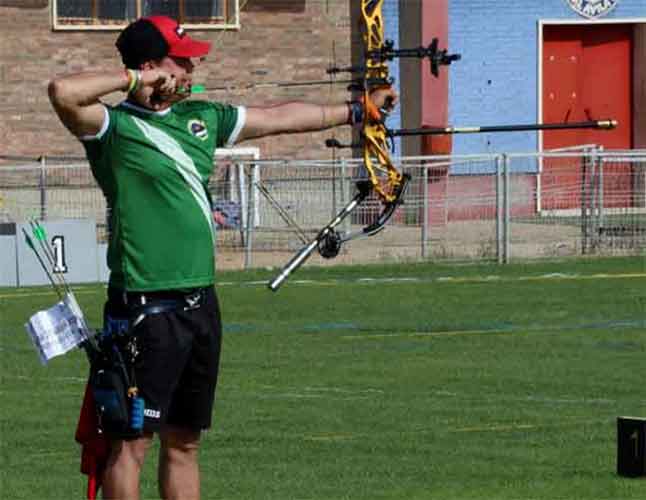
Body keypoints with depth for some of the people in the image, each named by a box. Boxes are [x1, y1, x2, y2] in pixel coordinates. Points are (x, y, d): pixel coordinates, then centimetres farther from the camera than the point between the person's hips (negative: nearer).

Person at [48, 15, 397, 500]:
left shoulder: (201, 119, 14)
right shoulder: (114, 128, -9)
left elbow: (280, 117, 23)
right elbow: (63, 92, -28)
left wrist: (357, 110, 29)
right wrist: (135, 79, -17)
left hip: (200, 303, 8)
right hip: (146, 309, -8)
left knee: (184, 443, 12)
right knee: (131, 443, -4)